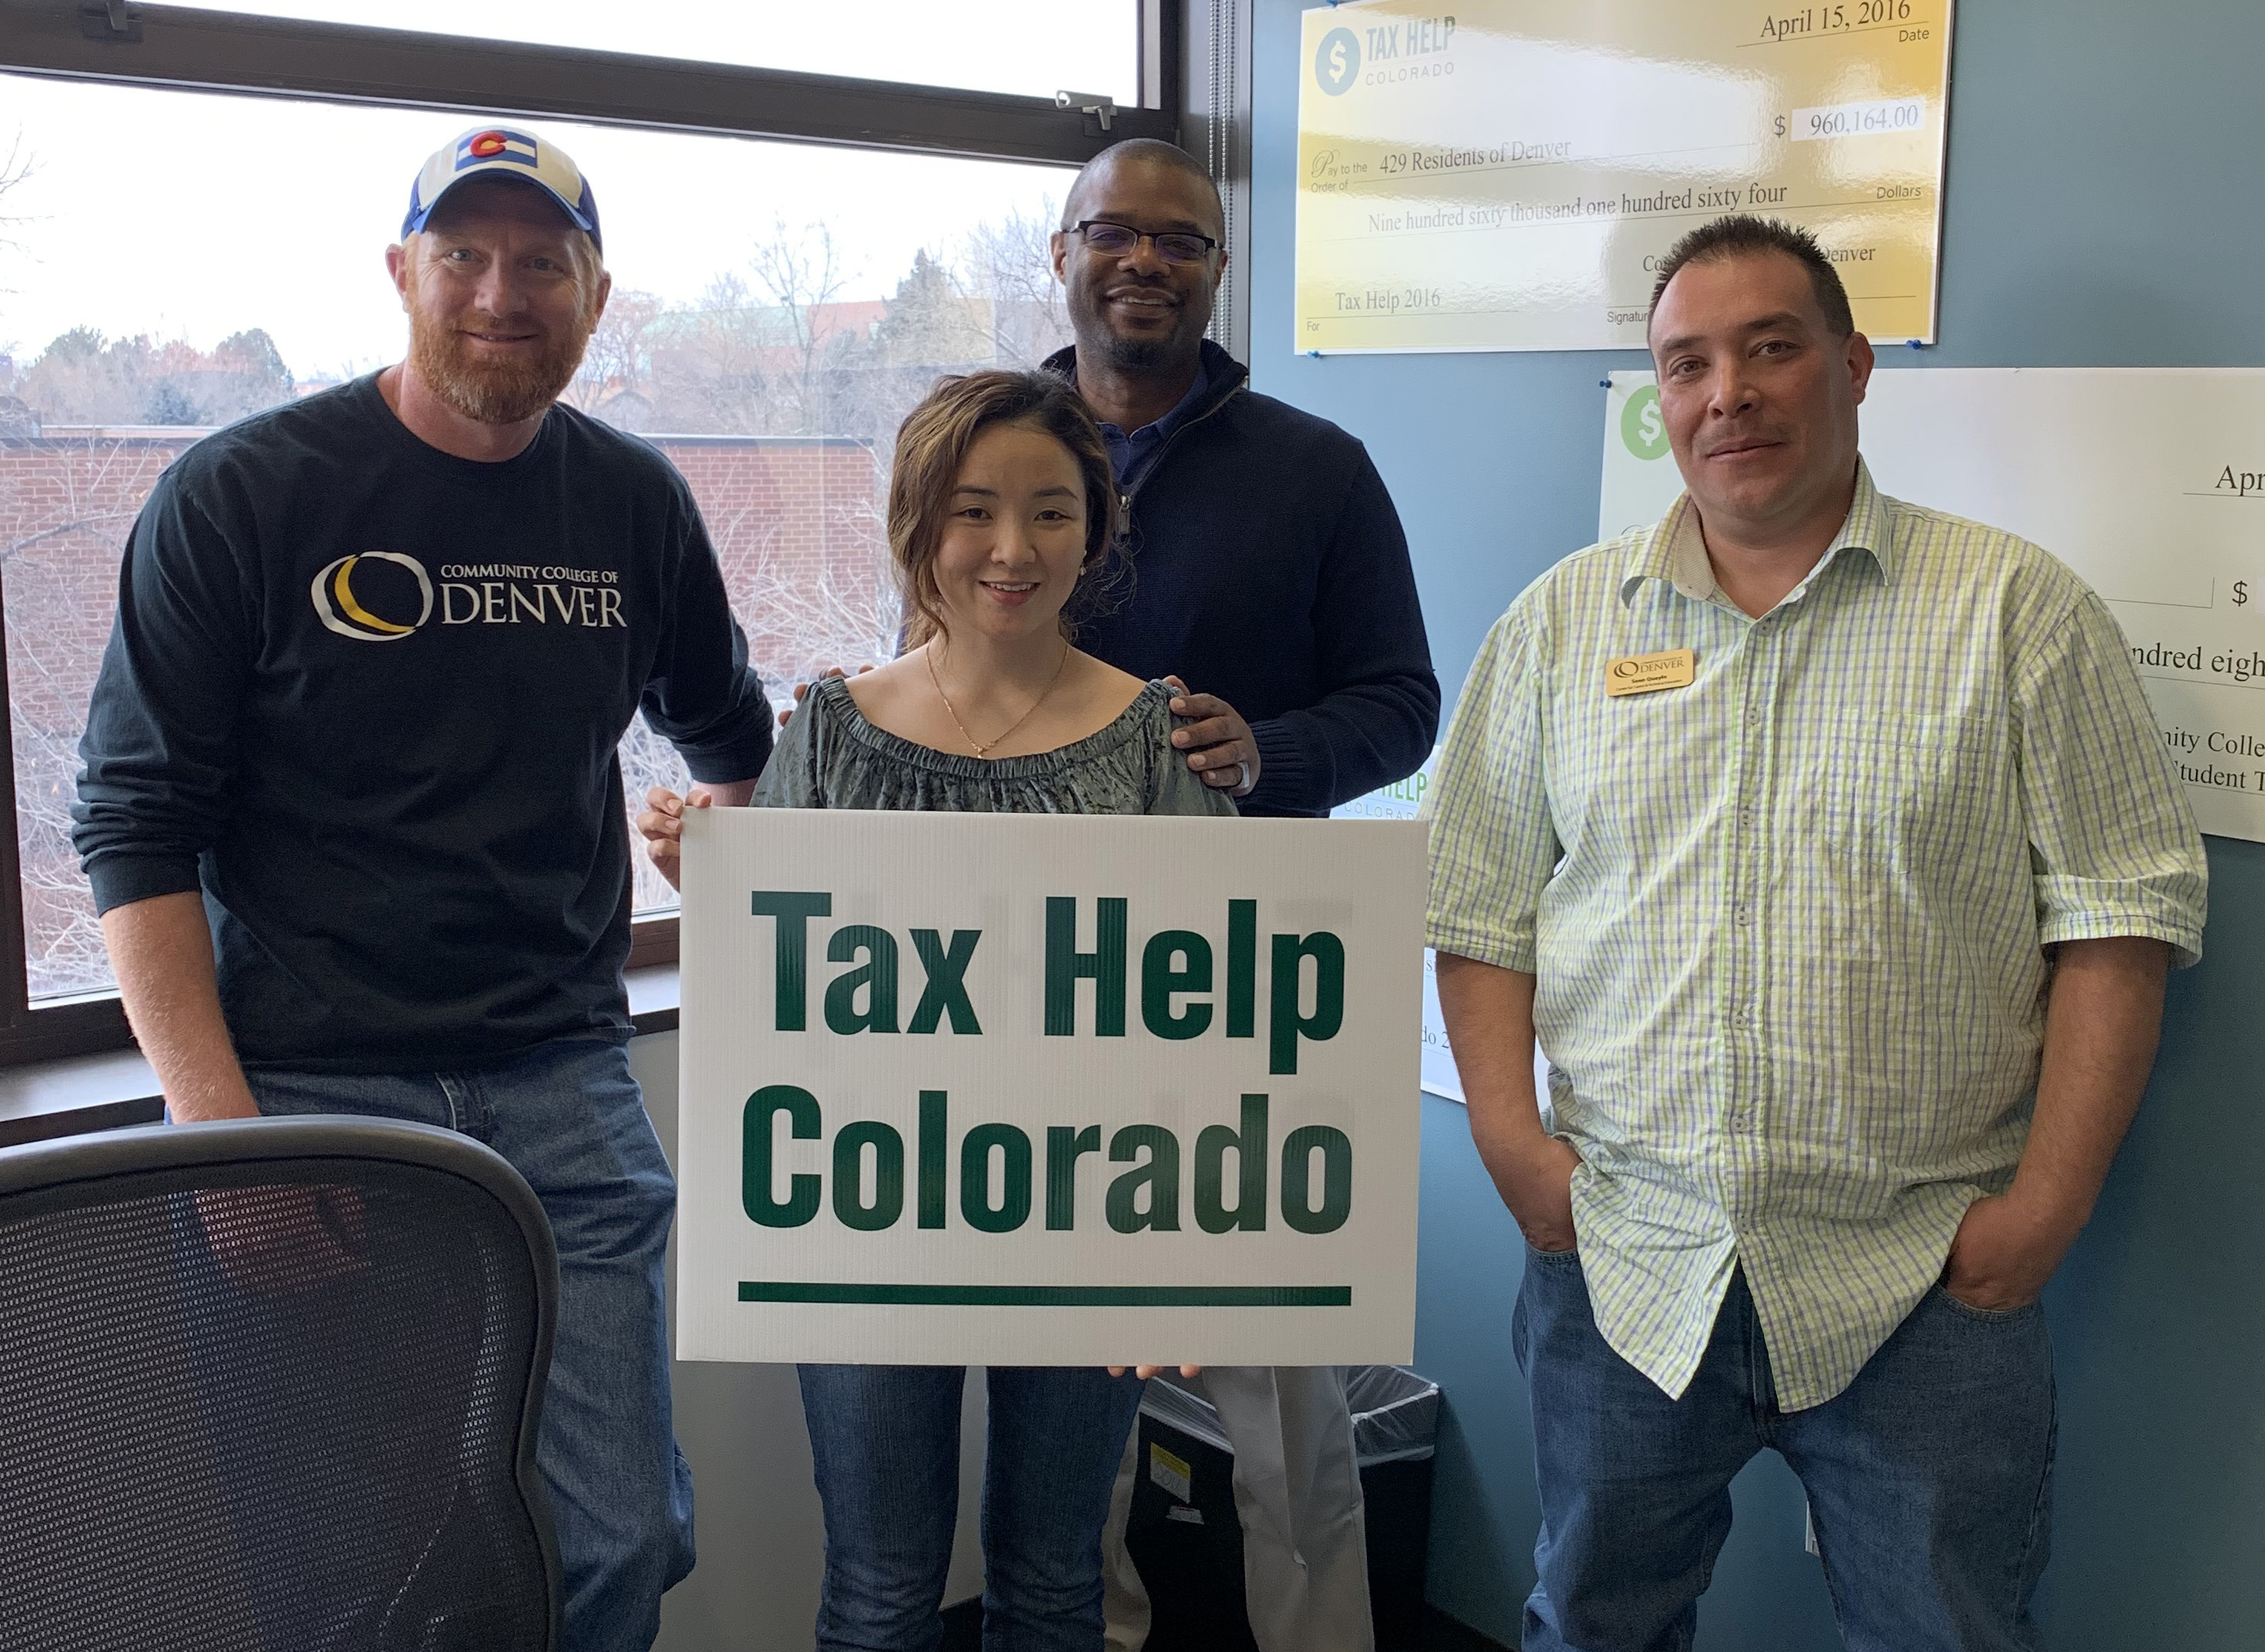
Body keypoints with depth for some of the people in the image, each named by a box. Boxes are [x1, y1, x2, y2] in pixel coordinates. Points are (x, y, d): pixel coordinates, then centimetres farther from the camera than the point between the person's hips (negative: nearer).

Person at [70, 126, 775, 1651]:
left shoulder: (636, 505, 7)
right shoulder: (242, 497, -3)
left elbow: (733, 741, 25)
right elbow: (137, 825, -5)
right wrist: (219, 1127, -13)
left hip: (564, 1084, 3)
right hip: (309, 1087, -3)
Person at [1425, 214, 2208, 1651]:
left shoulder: (2017, 611, -1)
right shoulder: (1563, 621, 6)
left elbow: (2120, 912, -4)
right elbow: (1482, 902, 7)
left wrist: (2047, 1204, -10)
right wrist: (1509, 1137, -4)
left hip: (1927, 1283, -2)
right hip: (1621, 1265, 3)